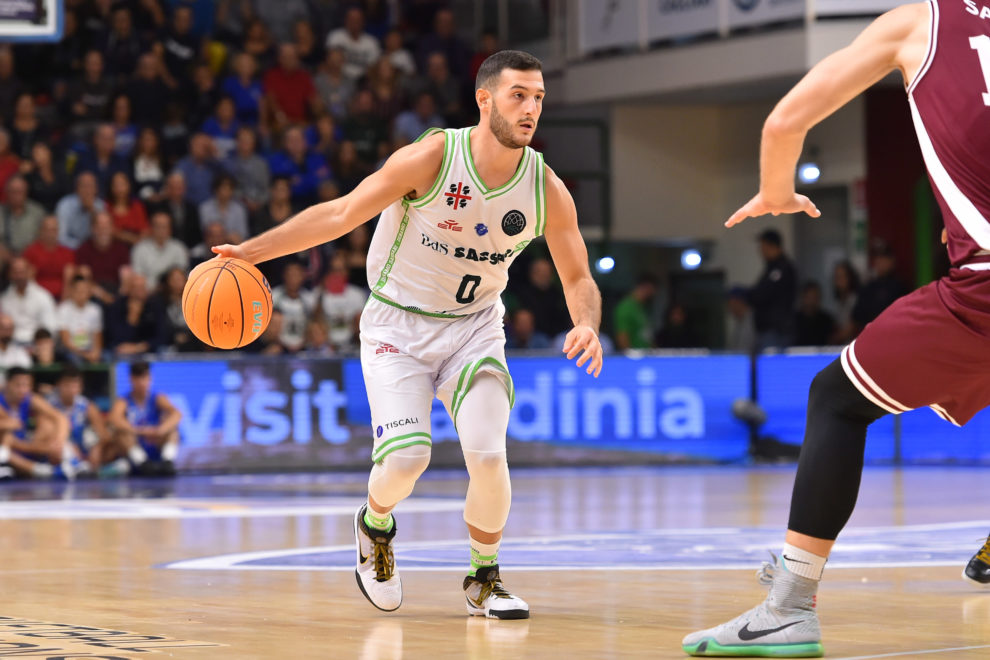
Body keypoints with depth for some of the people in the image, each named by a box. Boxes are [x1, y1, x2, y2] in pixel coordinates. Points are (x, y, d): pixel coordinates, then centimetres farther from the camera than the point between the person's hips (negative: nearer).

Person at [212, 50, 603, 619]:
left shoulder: (548, 191, -10)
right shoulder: (432, 158, -20)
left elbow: (578, 278, 1)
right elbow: (340, 215, -15)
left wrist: (588, 326, -22)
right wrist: (249, 251, -18)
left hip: (474, 326, 2)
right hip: (399, 322, -2)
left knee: (487, 454, -18)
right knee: (405, 458, -20)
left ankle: (484, 579, 8)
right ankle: (375, 524, 18)